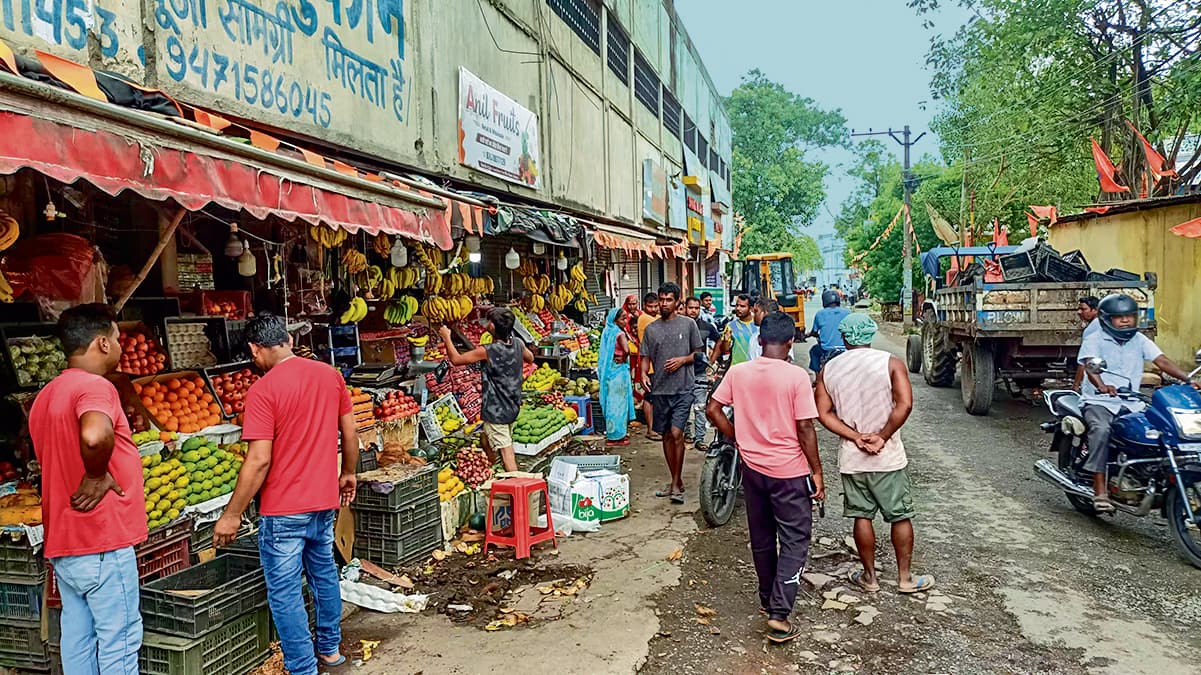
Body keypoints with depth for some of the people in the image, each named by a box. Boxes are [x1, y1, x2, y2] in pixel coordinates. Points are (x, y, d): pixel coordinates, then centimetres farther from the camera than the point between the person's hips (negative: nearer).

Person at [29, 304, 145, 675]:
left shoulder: (46, 395, 14)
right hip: (101, 545, -9)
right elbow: (95, 436, -37)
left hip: (62, 541, 9)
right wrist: (98, 475, -20)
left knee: (78, 640, 15)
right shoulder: (94, 386, -16)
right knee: (120, 642, 0)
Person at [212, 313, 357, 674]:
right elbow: (351, 432, 7)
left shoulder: (263, 391, -17)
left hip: (284, 510, -6)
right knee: (324, 573, 23)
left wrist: (232, 515, -10)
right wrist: (348, 474, 22)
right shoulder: (330, 375, 0)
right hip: (324, 501, 7)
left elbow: (259, 461, -19)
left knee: (285, 593, 6)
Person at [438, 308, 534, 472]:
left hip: (496, 410, -8)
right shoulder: (518, 343, -3)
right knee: (488, 443, 24)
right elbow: (530, 358, 19)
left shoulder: (487, 351, -22)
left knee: (505, 449, -6)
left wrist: (447, 338, 1)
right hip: (512, 406, 8)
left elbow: (456, 359, -12)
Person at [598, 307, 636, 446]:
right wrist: (623, 359, -11)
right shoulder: (620, 334, -17)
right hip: (619, 370, -8)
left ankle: (613, 433, 24)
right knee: (619, 402, -1)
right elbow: (626, 349, -31)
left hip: (610, 370, 8)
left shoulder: (608, 332, 7)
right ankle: (616, 436, 5)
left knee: (613, 402, 15)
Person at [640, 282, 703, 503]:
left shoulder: (688, 324, 2)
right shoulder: (651, 329, 9)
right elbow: (646, 357, 12)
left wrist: (682, 360, -11)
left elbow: (699, 353, 7)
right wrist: (644, 373, -7)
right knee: (666, 436, 10)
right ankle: (676, 481, 23)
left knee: (676, 434, -13)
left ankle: (676, 483, -1)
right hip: (660, 389, 4)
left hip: (682, 388, -4)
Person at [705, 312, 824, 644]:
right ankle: (779, 616, 0)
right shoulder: (796, 376, -16)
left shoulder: (738, 372, -4)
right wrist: (817, 472, -6)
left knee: (761, 538, 20)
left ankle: (768, 600, 36)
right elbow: (805, 429, -15)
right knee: (794, 542, 7)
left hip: (753, 467, 5)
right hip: (789, 471, -4)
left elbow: (713, 410, 0)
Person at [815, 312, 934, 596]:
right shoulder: (891, 362, -6)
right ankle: (905, 578, 20)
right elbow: (905, 404, -17)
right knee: (901, 517, 11)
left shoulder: (828, 370, 1)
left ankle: (869, 577, 23)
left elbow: (824, 414, -5)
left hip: (851, 458, 2)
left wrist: (856, 437, -9)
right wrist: (882, 437, -12)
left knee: (862, 517, 13)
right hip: (888, 456, -2)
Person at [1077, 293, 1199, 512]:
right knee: (1101, 431, -32)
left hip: (1131, 404, 5)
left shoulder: (1139, 340, 13)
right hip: (1099, 402, -5)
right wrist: (1102, 386, -39)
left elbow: (1162, 361, 2)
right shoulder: (1094, 340, -2)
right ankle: (1100, 491, -30)